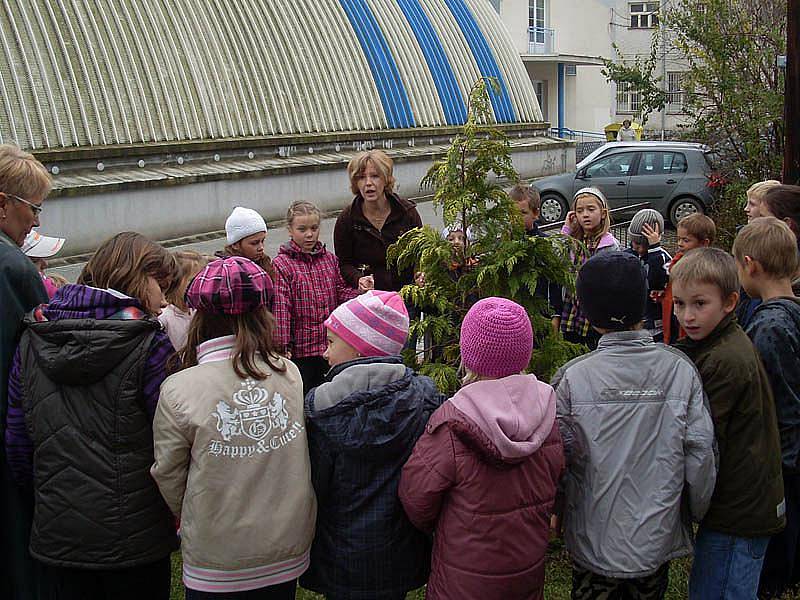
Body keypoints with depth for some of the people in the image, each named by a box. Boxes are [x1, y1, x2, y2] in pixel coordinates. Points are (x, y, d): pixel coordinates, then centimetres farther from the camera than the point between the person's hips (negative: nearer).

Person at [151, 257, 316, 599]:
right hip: (288, 556, 3)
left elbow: (170, 480, -6)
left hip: (216, 567, -2)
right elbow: (302, 464, 1)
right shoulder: (291, 375, -11)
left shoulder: (178, 391, -17)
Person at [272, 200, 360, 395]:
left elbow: (342, 292, 7)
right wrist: (282, 346, -18)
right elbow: (280, 307, -15)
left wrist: (360, 293, -15)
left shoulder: (330, 260, 7)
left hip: (329, 346, 5)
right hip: (299, 348, -5)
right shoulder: (281, 265, -10)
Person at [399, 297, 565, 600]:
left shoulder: (452, 426, -27)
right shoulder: (549, 415, -13)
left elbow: (416, 497, -15)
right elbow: (556, 481, 1)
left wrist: (433, 526, 7)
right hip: (530, 571, 4)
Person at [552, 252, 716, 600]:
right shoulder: (680, 369, -12)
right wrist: (697, 512, 8)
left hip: (594, 542, -1)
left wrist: (555, 514, 7)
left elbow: (559, 456, -10)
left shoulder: (572, 378, -16)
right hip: (657, 540, 2)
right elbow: (701, 450, -9)